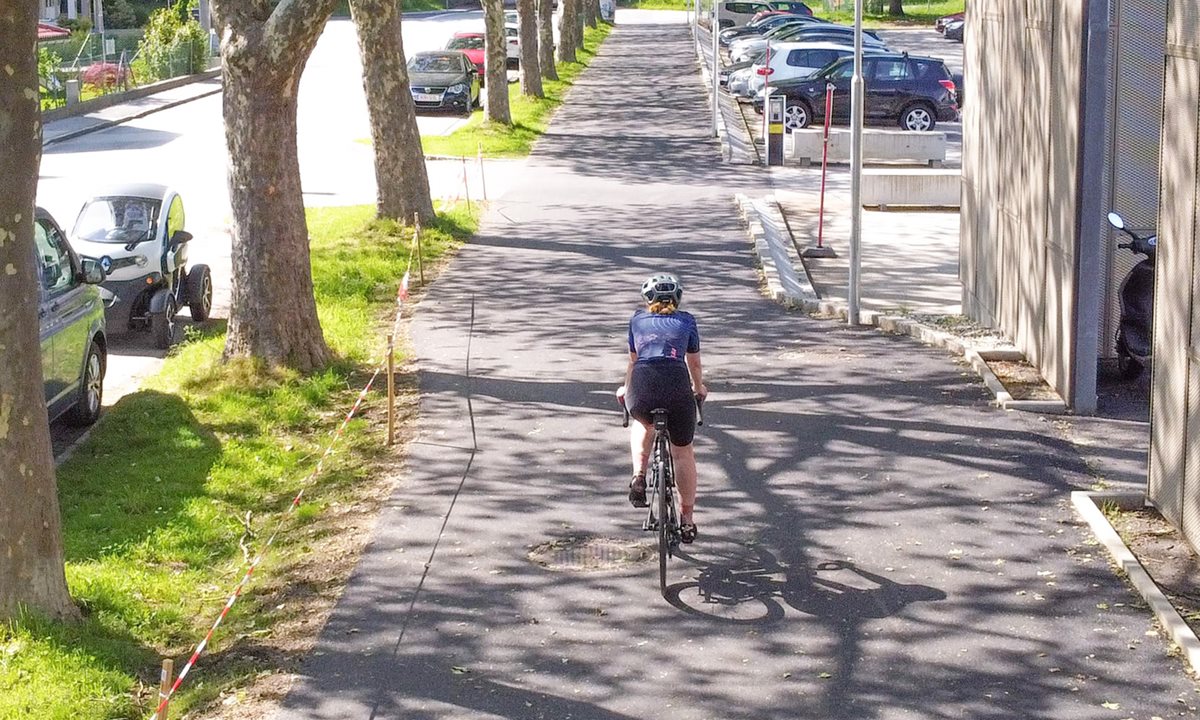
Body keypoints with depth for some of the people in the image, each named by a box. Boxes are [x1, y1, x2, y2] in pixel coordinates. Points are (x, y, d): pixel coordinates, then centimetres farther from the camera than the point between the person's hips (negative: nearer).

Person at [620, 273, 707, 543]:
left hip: (642, 389, 1)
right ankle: (687, 520, 22)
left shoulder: (638, 319, 25)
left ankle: (639, 477, 15)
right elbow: (694, 364, 34)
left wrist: (626, 389, 54)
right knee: (683, 453, 17)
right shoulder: (686, 321, 23)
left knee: (643, 424, 36)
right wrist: (699, 388, 54)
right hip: (677, 386, -1)